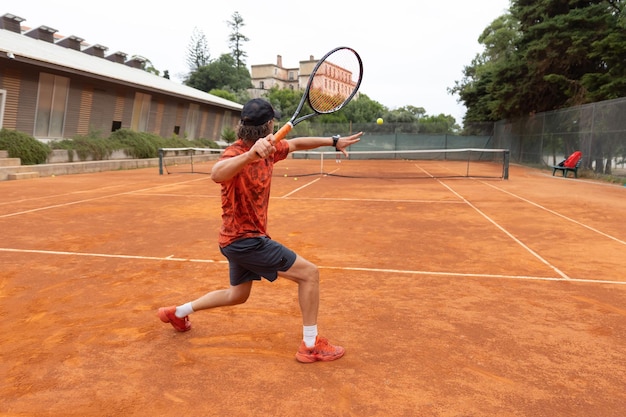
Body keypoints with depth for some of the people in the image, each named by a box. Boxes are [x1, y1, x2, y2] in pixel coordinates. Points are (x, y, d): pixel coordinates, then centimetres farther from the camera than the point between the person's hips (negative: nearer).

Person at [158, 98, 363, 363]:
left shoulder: (268, 149, 1)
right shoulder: (237, 153, -24)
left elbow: (297, 143, 18)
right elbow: (216, 175, -47)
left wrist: (334, 141, 17)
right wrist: (250, 154, -62)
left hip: (240, 238, 10)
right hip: (245, 239, -10)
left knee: (238, 295, 28)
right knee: (309, 273, -7)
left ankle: (177, 312, 39)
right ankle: (311, 345, 3)